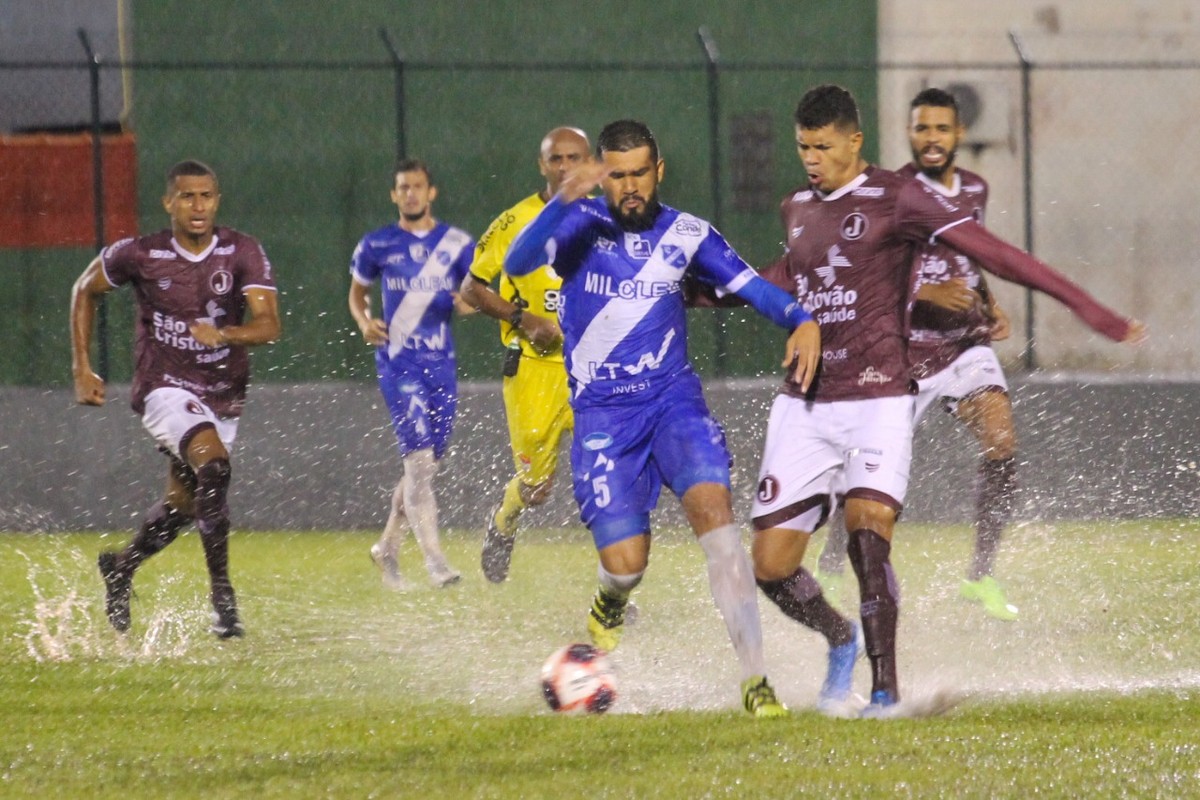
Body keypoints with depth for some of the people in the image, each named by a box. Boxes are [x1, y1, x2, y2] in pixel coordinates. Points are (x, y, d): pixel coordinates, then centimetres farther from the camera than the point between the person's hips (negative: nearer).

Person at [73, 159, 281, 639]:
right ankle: (221, 594, -26)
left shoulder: (243, 253, -8)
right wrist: (82, 369, 5)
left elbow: (268, 324, -18)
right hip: (165, 388, -4)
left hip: (223, 396, 4)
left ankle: (121, 567, 44)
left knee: (182, 504, 15)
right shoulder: (139, 255, -9)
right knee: (213, 465, -29)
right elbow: (85, 291, 8)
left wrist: (222, 334, -38)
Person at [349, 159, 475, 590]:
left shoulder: (458, 244, 7)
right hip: (398, 362, -3)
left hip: (441, 363, 3)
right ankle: (434, 558, -19)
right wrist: (364, 322, -4)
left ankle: (387, 546, 28)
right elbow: (357, 292, 16)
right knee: (419, 457, -16)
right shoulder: (377, 245, 4)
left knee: (426, 464, 10)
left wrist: (471, 302, -11)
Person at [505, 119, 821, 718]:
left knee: (712, 506, -25)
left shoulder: (686, 234, 5)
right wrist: (564, 201, -37)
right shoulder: (581, 223, -3)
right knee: (625, 565, -10)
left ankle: (755, 678, -25)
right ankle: (608, 609, 32)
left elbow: (749, 285, 6)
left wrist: (801, 321, -15)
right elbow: (517, 264, -20)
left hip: (673, 399, 1)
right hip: (601, 415, -1)